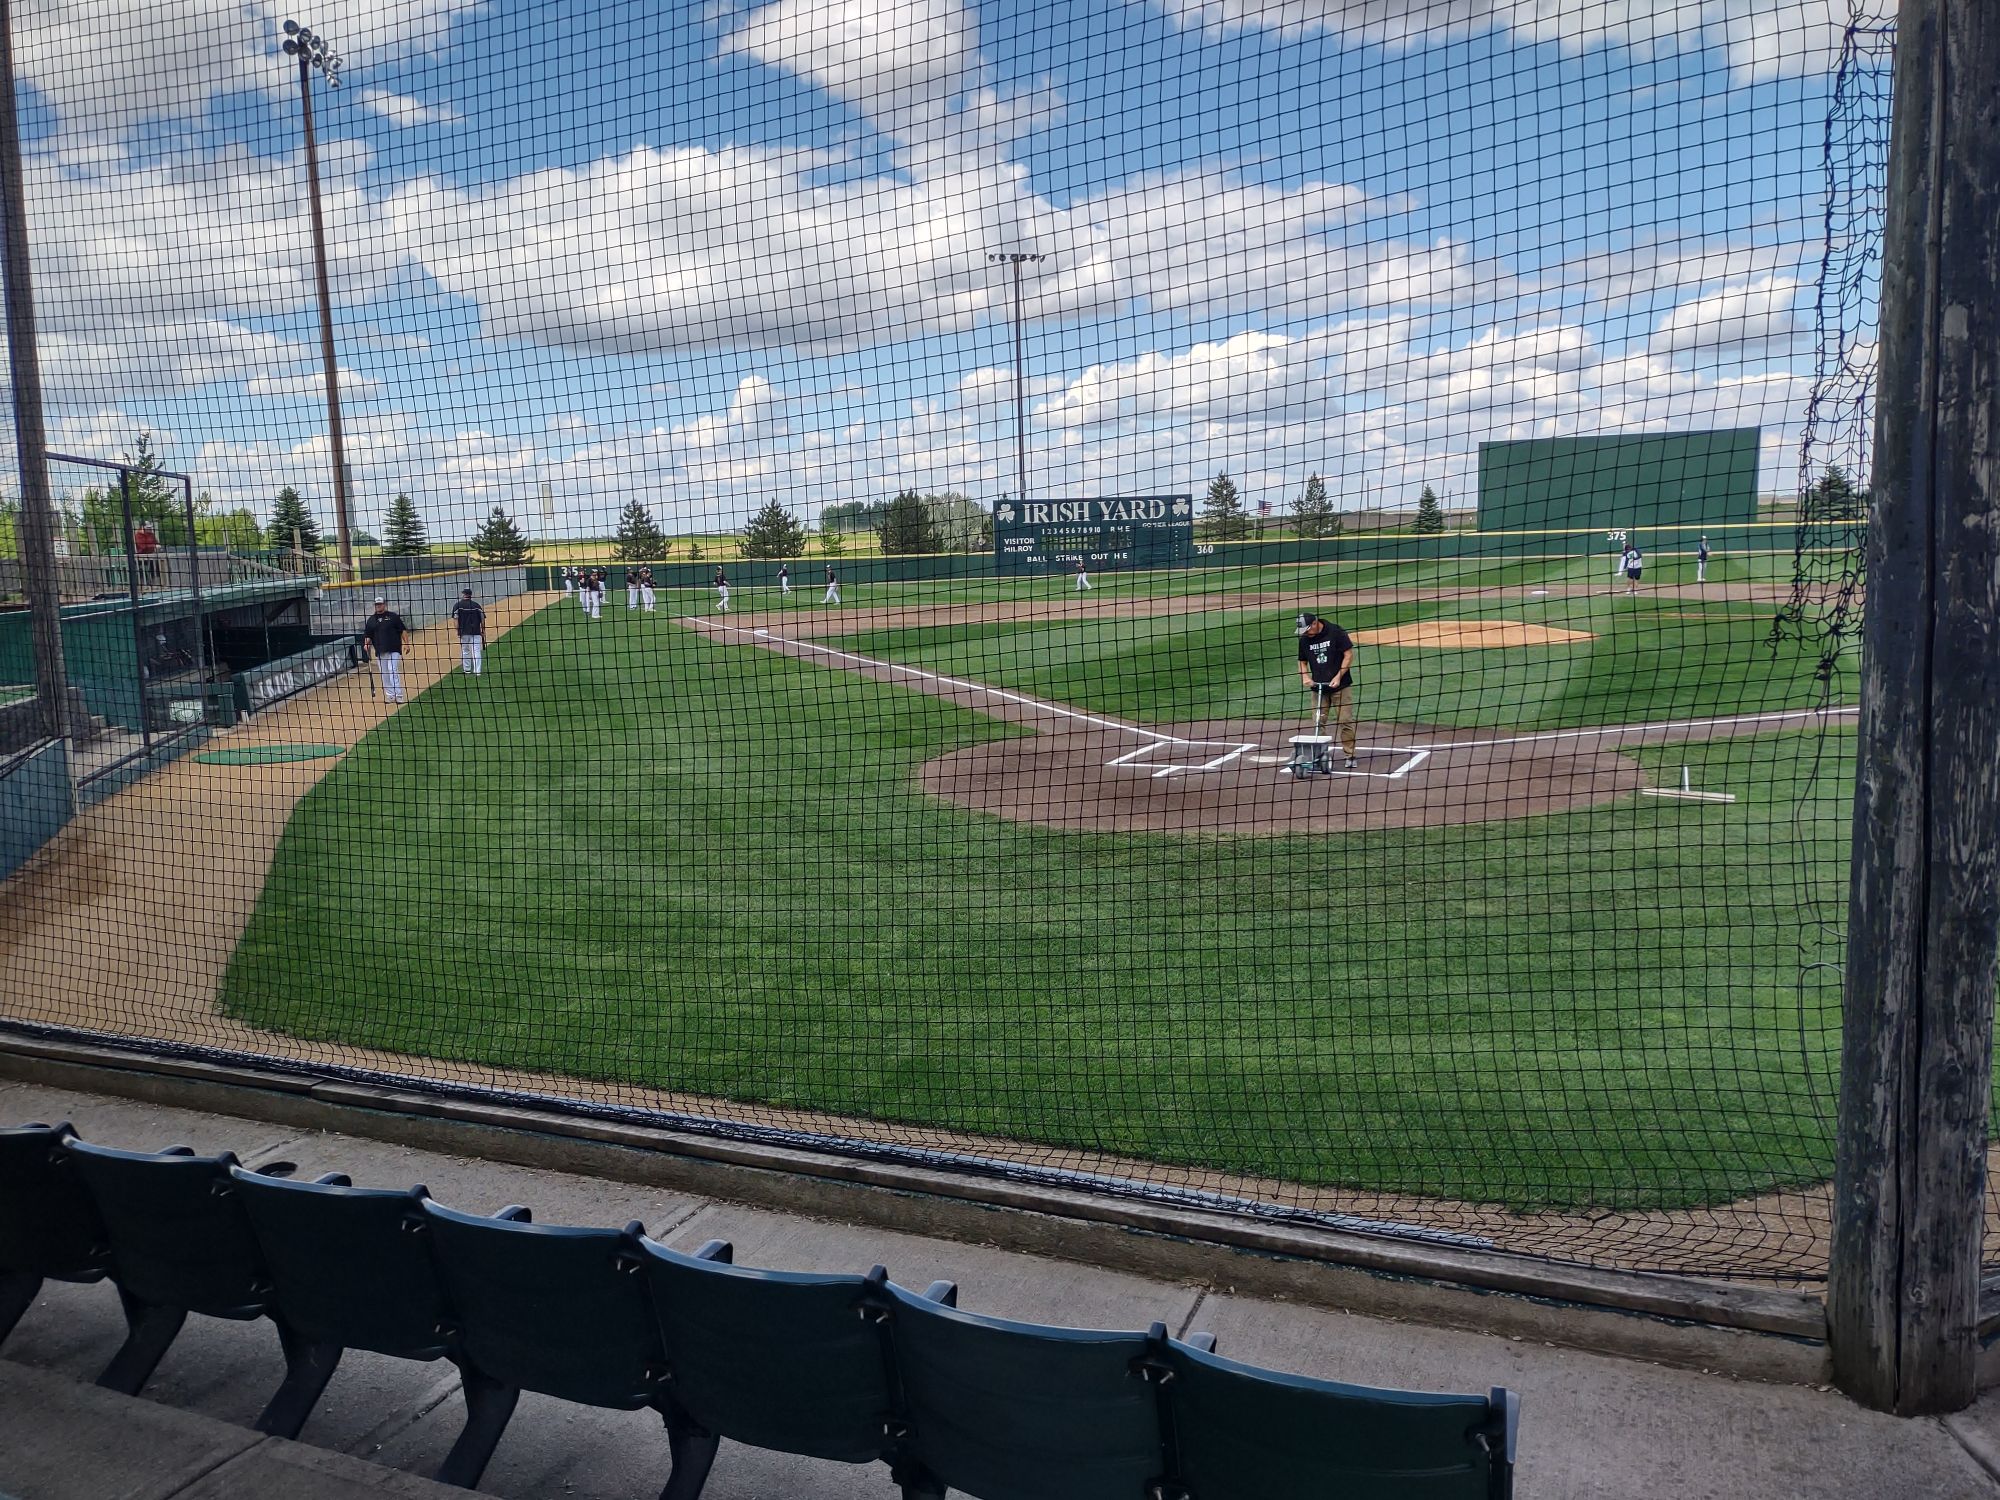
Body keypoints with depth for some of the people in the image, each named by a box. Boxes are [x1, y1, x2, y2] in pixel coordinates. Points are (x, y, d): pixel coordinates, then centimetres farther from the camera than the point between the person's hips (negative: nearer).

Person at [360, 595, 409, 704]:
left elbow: (403, 630, 0)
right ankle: (390, 695, 15)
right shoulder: (371, 619, 12)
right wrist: (366, 644, -3)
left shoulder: (393, 616, 2)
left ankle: (398, 696, -12)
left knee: (393, 671, -12)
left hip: (394, 650, -4)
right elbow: (368, 634, 16)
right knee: (384, 675, 7)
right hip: (379, 651, 4)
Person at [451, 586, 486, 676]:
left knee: (465, 651, 14)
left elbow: (455, 619, -7)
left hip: (464, 632, -1)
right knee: (477, 651, -3)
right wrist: (483, 630, 8)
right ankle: (477, 671, -12)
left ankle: (467, 670, 22)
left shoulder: (457, 605, 1)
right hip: (476, 632, 1)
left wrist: (458, 630, -6)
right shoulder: (476, 605, 6)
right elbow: (482, 618, 3)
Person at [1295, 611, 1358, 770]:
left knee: (1346, 721, -3)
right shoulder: (1304, 639, 3)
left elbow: (1348, 655, -7)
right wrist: (1305, 676, -6)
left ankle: (1350, 755, 7)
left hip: (1341, 686, -4)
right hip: (1318, 687, 4)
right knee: (1318, 723, 1)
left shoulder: (1336, 632, -10)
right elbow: (1302, 661, 14)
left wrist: (1339, 676, -15)